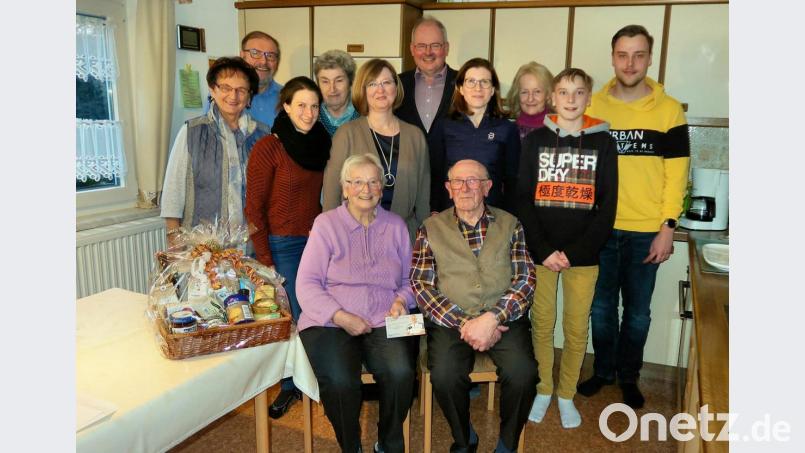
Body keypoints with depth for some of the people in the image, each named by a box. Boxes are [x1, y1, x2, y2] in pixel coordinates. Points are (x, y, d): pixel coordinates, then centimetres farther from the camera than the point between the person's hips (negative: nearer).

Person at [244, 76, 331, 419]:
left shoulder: (322, 144, 6)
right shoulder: (268, 148, -10)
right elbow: (254, 207, -9)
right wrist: (264, 259, -12)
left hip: (317, 240, 4)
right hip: (282, 244, -4)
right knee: (290, 317, 2)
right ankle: (289, 387, 24)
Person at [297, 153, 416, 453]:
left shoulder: (395, 226, 15)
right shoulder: (326, 223, 4)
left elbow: (408, 279, 21)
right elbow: (306, 284, -2)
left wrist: (402, 300, -2)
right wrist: (340, 316, -14)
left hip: (383, 322, 2)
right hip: (330, 323, -2)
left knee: (401, 372, -27)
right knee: (338, 381, -30)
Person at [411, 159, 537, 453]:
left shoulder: (510, 225, 10)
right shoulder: (431, 228, 7)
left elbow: (525, 279, 1)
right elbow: (420, 285, -1)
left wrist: (491, 319, -15)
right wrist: (464, 323, -13)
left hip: (504, 318, 1)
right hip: (450, 320, 0)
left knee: (523, 372, -25)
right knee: (445, 375, -27)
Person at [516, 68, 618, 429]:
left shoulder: (603, 142, 2)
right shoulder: (535, 140, 3)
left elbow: (607, 206, -2)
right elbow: (523, 199, -2)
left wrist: (575, 253, -10)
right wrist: (543, 250, -11)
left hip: (583, 255, 0)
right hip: (540, 252, 0)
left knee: (577, 329, 8)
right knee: (541, 324, 9)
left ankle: (566, 395, 28)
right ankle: (543, 390, 28)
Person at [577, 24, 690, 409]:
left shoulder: (668, 110, -1)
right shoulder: (593, 106, 2)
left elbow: (676, 173, -2)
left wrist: (668, 227, -7)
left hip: (646, 232, -1)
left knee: (638, 311, 11)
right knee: (601, 307, 12)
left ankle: (628, 376, 31)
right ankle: (603, 370, 32)